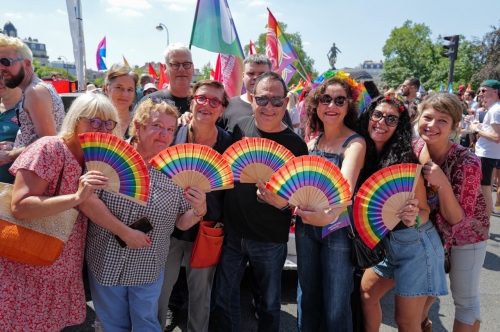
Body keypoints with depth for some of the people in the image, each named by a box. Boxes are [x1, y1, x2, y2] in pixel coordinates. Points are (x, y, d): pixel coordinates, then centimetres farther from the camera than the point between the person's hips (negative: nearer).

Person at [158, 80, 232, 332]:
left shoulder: (228, 143, -8)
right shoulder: (173, 135, -8)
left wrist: (221, 223, -5)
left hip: (207, 230, 0)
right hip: (170, 226, 1)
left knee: (201, 294, 18)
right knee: (158, 289, 15)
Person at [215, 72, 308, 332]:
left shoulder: (295, 144, -12)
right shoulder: (240, 127, -2)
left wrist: (284, 203, -28)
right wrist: (221, 217, 7)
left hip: (270, 240, -3)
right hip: (232, 232, 3)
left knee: (270, 301, 17)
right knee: (225, 297, 17)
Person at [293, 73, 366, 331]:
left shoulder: (355, 143, -14)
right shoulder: (312, 140, 5)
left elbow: (346, 186, -31)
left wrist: (328, 215, -50)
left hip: (337, 227, -5)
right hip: (305, 225, 5)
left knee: (335, 304, 7)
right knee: (307, 296, 19)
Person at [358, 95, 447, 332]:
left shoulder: (404, 160, -20)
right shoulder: (365, 154, -3)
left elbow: (424, 210, -15)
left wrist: (413, 218, -36)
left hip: (415, 246, -6)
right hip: (386, 243, 7)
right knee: (366, 295, 20)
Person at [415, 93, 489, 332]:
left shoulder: (468, 163, -31)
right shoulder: (413, 149, -19)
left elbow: (458, 219, -27)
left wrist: (443, 184, -42)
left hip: (466, 231, -4)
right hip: (429, 228, 4)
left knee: (464, 298, 9)